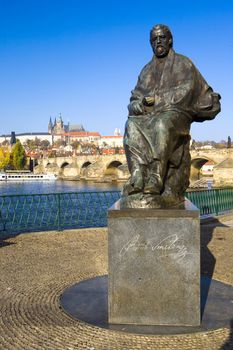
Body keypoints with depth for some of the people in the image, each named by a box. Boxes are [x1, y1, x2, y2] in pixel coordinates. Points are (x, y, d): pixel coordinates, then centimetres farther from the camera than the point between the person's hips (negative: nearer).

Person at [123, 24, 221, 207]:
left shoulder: (183, 63, 11)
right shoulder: (147, 69, 23)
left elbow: (186, 91, -3)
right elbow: (135, 96, 15)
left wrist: (157, 99, -10)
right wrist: (139, 103, -11)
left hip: (176, 113, -4)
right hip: (151, 115, 4)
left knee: (162, 125, -40)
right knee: (132, 125, -30)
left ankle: (156, 177, -49)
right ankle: (138, 176, -43)